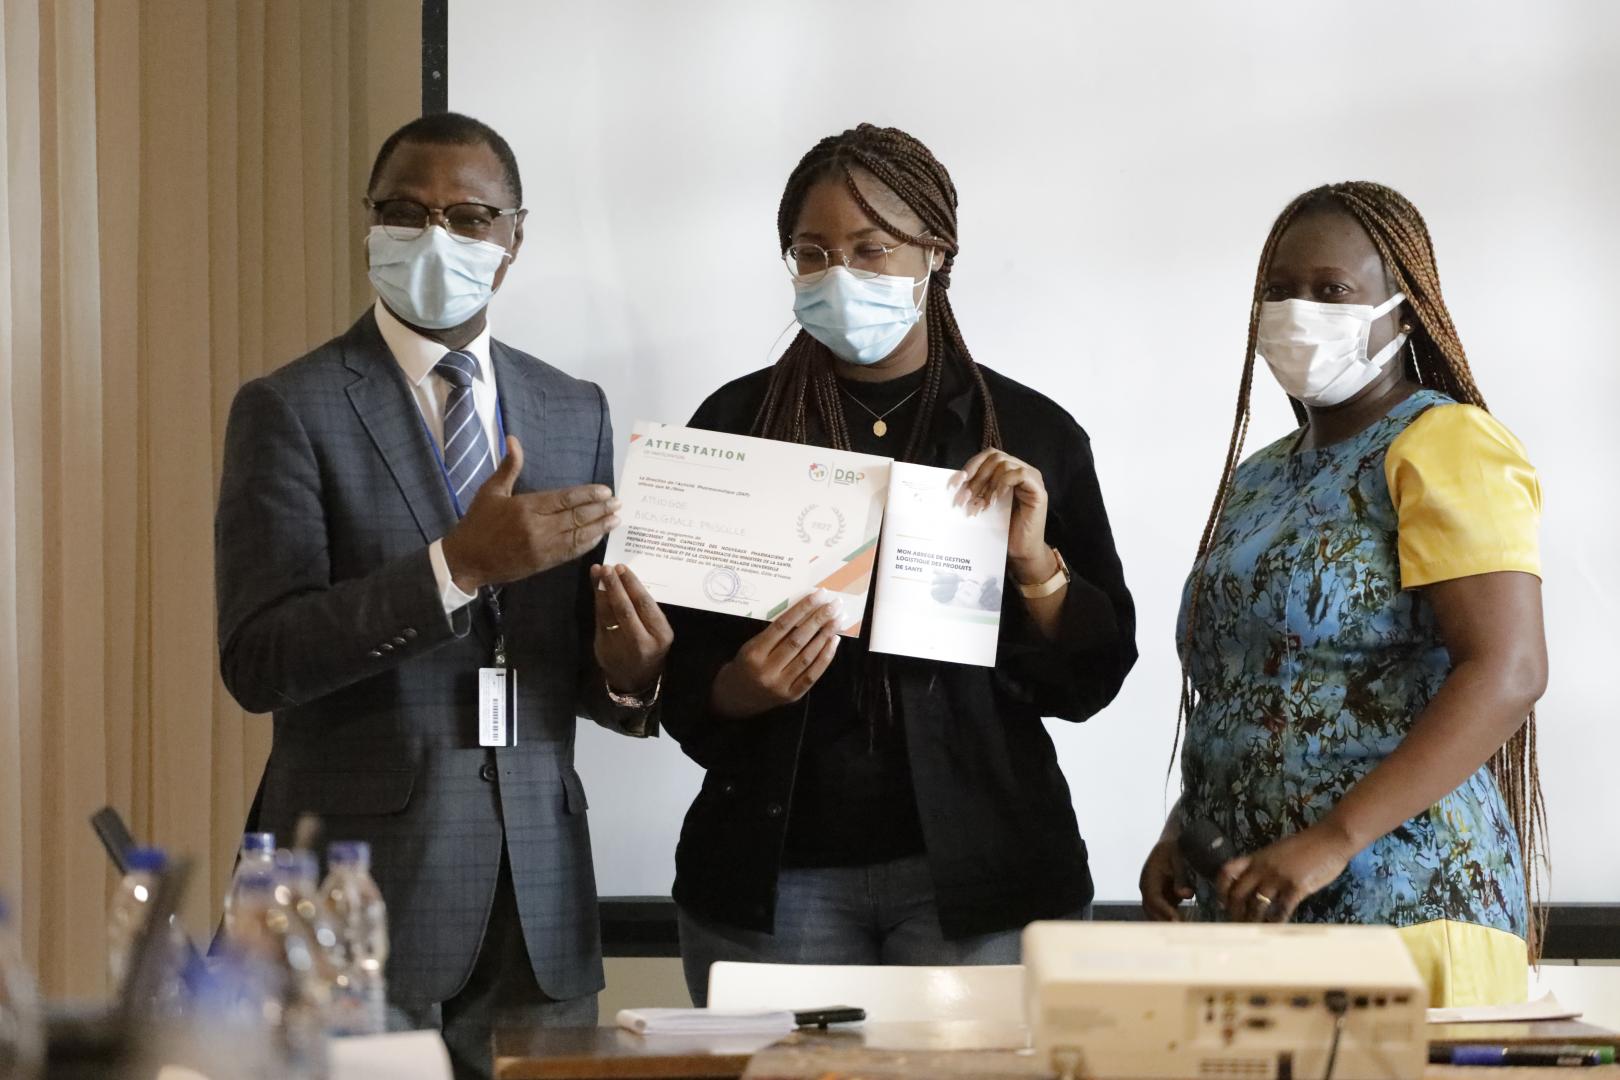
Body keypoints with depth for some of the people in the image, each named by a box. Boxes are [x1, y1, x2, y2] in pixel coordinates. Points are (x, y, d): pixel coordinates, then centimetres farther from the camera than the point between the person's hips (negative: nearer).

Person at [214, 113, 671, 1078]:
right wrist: (458, 565, -23)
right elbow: (258, 660, -14)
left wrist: (627, 673, -8)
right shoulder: (293, 410, -3)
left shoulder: (575, 412, 13)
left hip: (541, 890, 4)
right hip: (367, 886, -4)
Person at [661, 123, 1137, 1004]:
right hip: (778, 870, 1)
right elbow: (678, 669, 5)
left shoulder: (1029, 434, 3)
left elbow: (1092, 679, 2)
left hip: (972, 870, 0)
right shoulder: (736, 423, 4)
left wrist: (1035, 563, -14)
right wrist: (738, 691, -16)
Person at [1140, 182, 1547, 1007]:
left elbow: (1508, 672, -17)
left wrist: (1331, 840, -23)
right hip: (1247, 905, 7)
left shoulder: (1442, 448, -5)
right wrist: (1183, 834, 8)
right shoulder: (1258, 480, 20)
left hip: (1400, 907, -7)